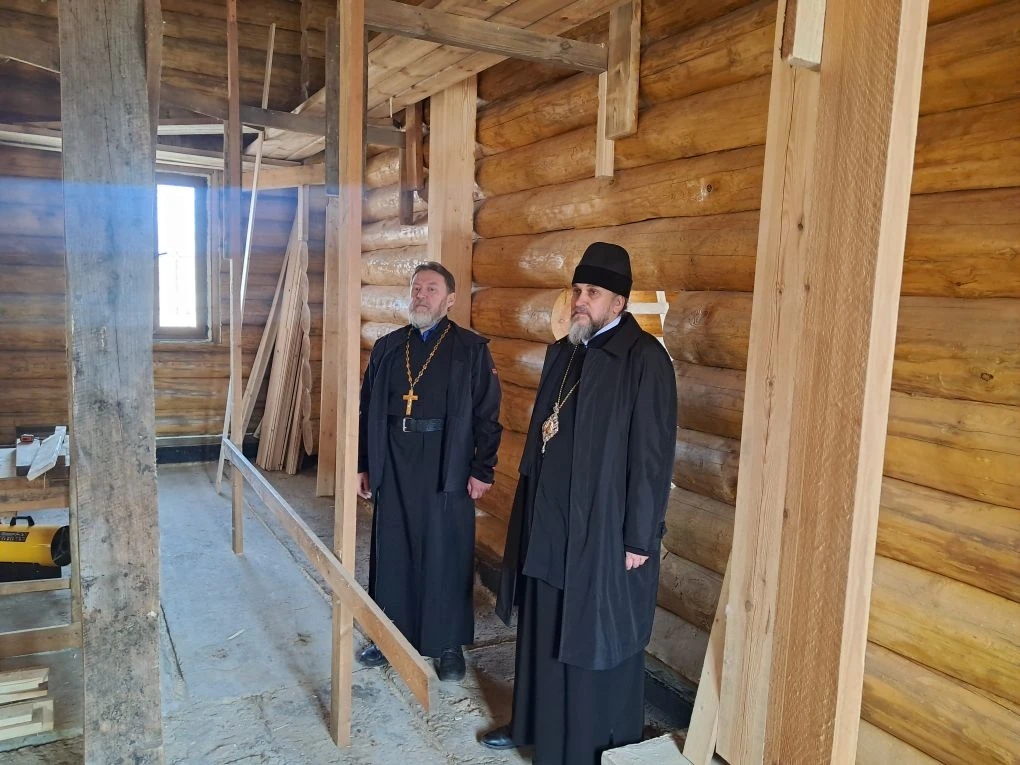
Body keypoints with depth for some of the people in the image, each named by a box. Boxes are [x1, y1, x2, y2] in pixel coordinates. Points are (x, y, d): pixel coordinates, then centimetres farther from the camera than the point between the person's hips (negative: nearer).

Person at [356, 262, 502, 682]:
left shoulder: (471, 348, -2)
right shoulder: (387, 347, 9)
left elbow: (487, 415, -3)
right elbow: (368, 409, 12)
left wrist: (482, 470, -7)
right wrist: (363, 464, 10)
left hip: (446, 467, -3)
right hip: (393, 465, 4)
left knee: (445, 555, 6)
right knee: (392, 551, 12)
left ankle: (449, 644, 22)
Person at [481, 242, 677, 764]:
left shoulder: (644, 359, -16)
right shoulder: (562, 353, 8)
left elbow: (653, 455, -16)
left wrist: (640, 536, -15)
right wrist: (531, 504, 15)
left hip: (604, 531, -7)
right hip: (549, 522, 8)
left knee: (595, 641, 7)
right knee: (543, 630, 20)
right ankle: (535, 723, 40)